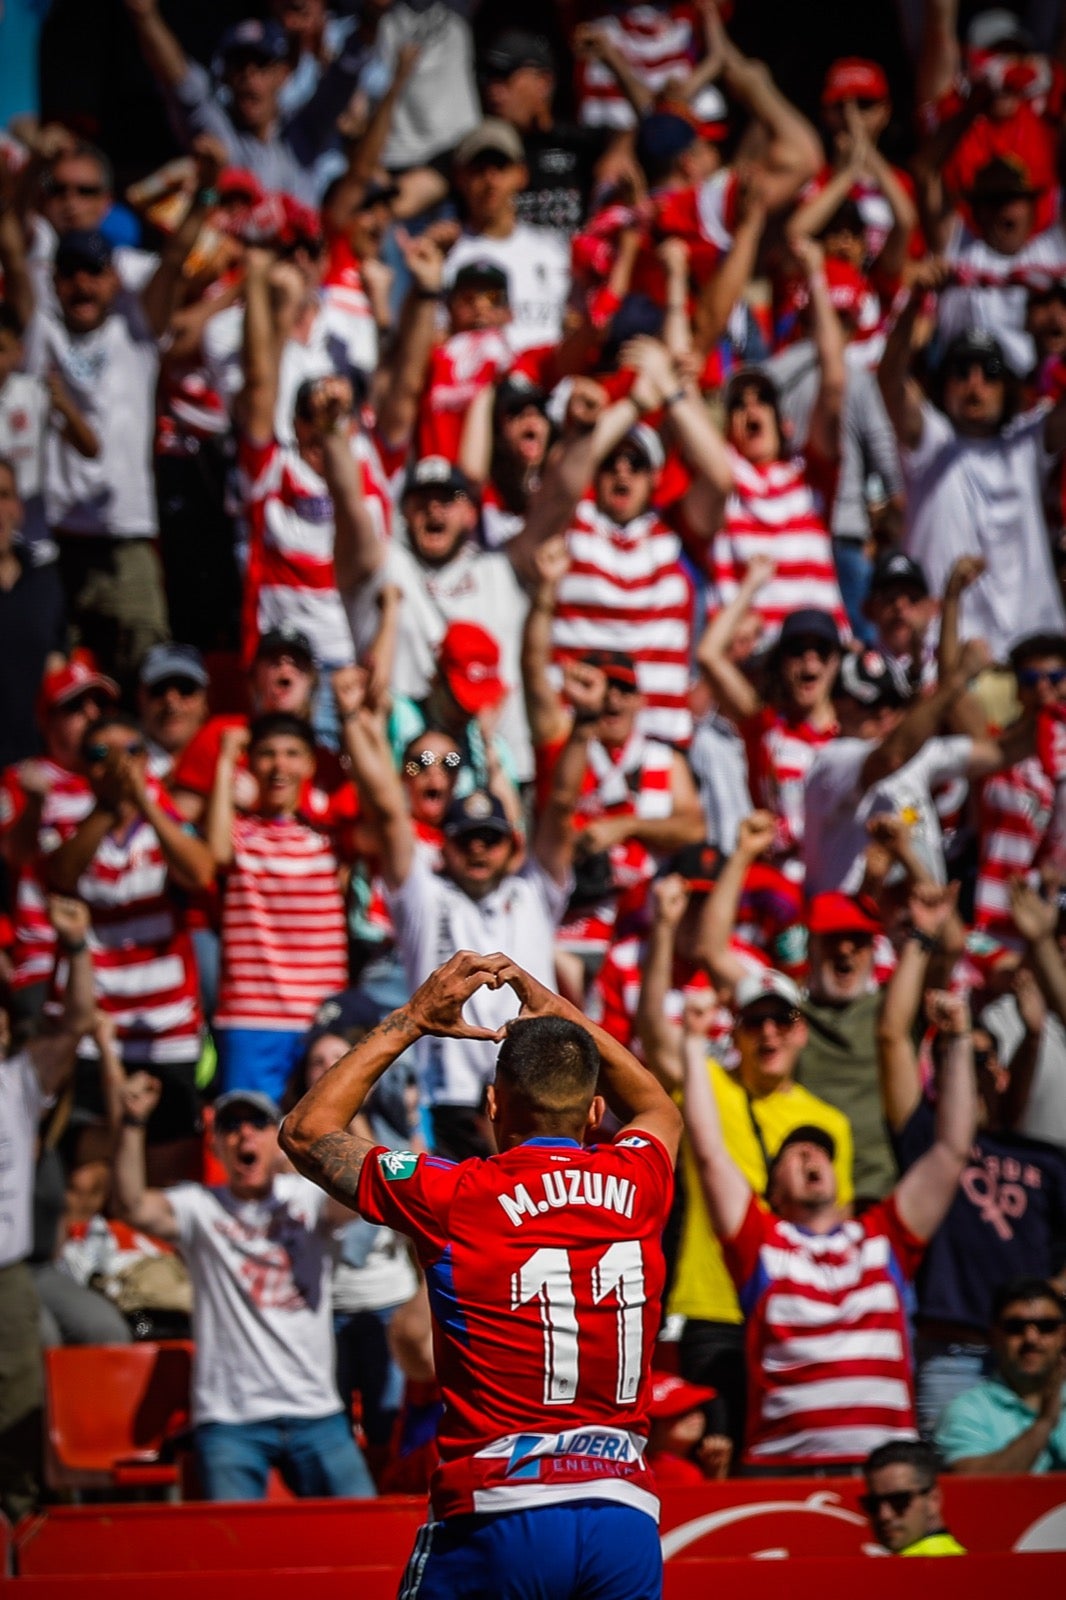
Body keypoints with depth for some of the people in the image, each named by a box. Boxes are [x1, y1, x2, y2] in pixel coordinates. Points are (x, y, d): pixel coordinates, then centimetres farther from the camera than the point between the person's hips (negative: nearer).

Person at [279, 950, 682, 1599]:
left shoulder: (452, 1199, -4)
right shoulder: (635, 1185, 5)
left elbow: (306, 1131, 15)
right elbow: (660, 1109, 34)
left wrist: (411, 1020, 18)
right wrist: (560, 1012, 32)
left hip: (498, 1510, -3)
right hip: (626, 1515, 3)